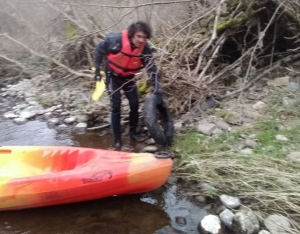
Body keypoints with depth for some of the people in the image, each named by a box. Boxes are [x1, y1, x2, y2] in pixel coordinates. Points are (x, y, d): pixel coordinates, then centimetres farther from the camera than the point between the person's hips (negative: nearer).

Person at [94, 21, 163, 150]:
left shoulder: (145, 49, -21)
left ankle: (133, 131, 24)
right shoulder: (115, 39, -29)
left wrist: (157, 88, -26)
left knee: (134, 104, 2)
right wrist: (97, 69, -8)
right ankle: (117, 139, 5)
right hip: (112, 75, -3)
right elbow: (99, 49, -11)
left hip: (128, 76, 4)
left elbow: (152, 69, -17)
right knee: (115, 106, -6)